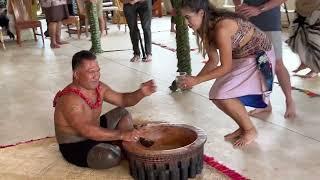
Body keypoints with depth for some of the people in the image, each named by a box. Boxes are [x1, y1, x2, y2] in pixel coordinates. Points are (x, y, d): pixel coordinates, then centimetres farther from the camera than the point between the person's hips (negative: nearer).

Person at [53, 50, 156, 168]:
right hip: (75, 146, -9)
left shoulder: (98, 87, -4)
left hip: (95, 134, 9)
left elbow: (123, 100, 4)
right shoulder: (70, 99, -29)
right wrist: (122, 134, -41)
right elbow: (87, 130, -39)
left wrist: (141, 93, -16)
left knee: (123, 113, 12)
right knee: (111, 156, -33)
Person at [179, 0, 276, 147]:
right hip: (240, 58, 9)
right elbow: (213, 61, 2)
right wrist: (193, 79, -10)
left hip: (260, 57, -9)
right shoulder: (206, 28, -4)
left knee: (224, 96, -17)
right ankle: (243, 127, 20)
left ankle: (250, 130, 5)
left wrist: (197, 80, -25)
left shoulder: (221, 28, -31)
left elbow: (225, 67, -28)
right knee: (216, 96, 1)